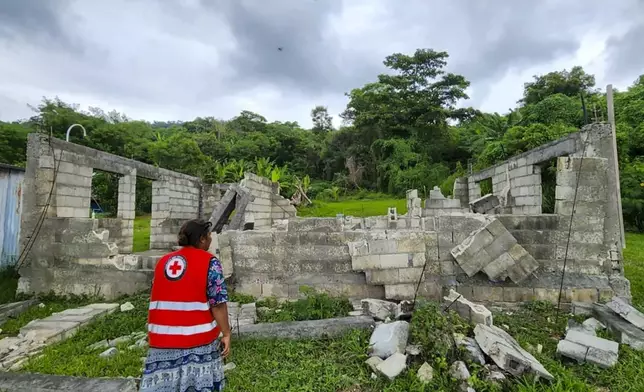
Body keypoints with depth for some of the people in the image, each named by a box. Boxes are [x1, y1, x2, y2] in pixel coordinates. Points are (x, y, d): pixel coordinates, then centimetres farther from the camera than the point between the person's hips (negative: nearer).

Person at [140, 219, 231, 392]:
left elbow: (155, 299, 15)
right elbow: (218, 303, -14)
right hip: (198, 340, -5)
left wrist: (152, 332, 26)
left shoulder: (163, 261, 8)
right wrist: (226, 334, -5)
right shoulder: (209, 262, -10)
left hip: (162, 340, 5)